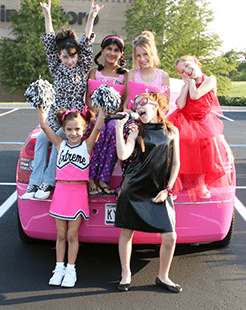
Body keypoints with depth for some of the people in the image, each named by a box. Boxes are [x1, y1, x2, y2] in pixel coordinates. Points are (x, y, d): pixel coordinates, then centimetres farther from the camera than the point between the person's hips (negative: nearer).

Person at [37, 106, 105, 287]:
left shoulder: (87, 145, 0)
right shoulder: (60, 145, 4)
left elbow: (98, 127, -12)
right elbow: (44, 126, 0)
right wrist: (40, 107, -5)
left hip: (79, 193, -2)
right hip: (60, 191, 2)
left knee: (72, 235, 6)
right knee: (61, 234, 11)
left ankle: (70, 270, 19)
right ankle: (59, 268, 24)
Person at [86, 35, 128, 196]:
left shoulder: (125, 74, 10)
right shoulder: (95, 72, 14)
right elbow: (88, 98, 5)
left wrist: (115, 111, -16)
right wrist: (97, 109, -14)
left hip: (115, 114, 0)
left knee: (113, 128, -35)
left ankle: (103, 179, -30)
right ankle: (91, 179, -30)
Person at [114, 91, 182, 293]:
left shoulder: (172, 131, 6)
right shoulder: (137, 132, 2)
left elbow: (175, 163, 7)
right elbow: (123, 155, -14)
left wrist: (167, 189, 0)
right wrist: (119, 127, -14)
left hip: (159, 192, 1)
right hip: (133, 189, -1)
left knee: (170, 237, -3)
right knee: (126, 232, 5)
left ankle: (163, 277, 20)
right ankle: (126, 275, 26)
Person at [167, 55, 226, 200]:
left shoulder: (210, 79, 4)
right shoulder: (186, 86, 18)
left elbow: (195, 95, -14)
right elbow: (180, 105, -2)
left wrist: (192, 81, 4)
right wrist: (187, 83, 5)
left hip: (203, 122, -3)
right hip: (186, 121, 3)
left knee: (204, 140, -31)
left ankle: (200, 183, -17)